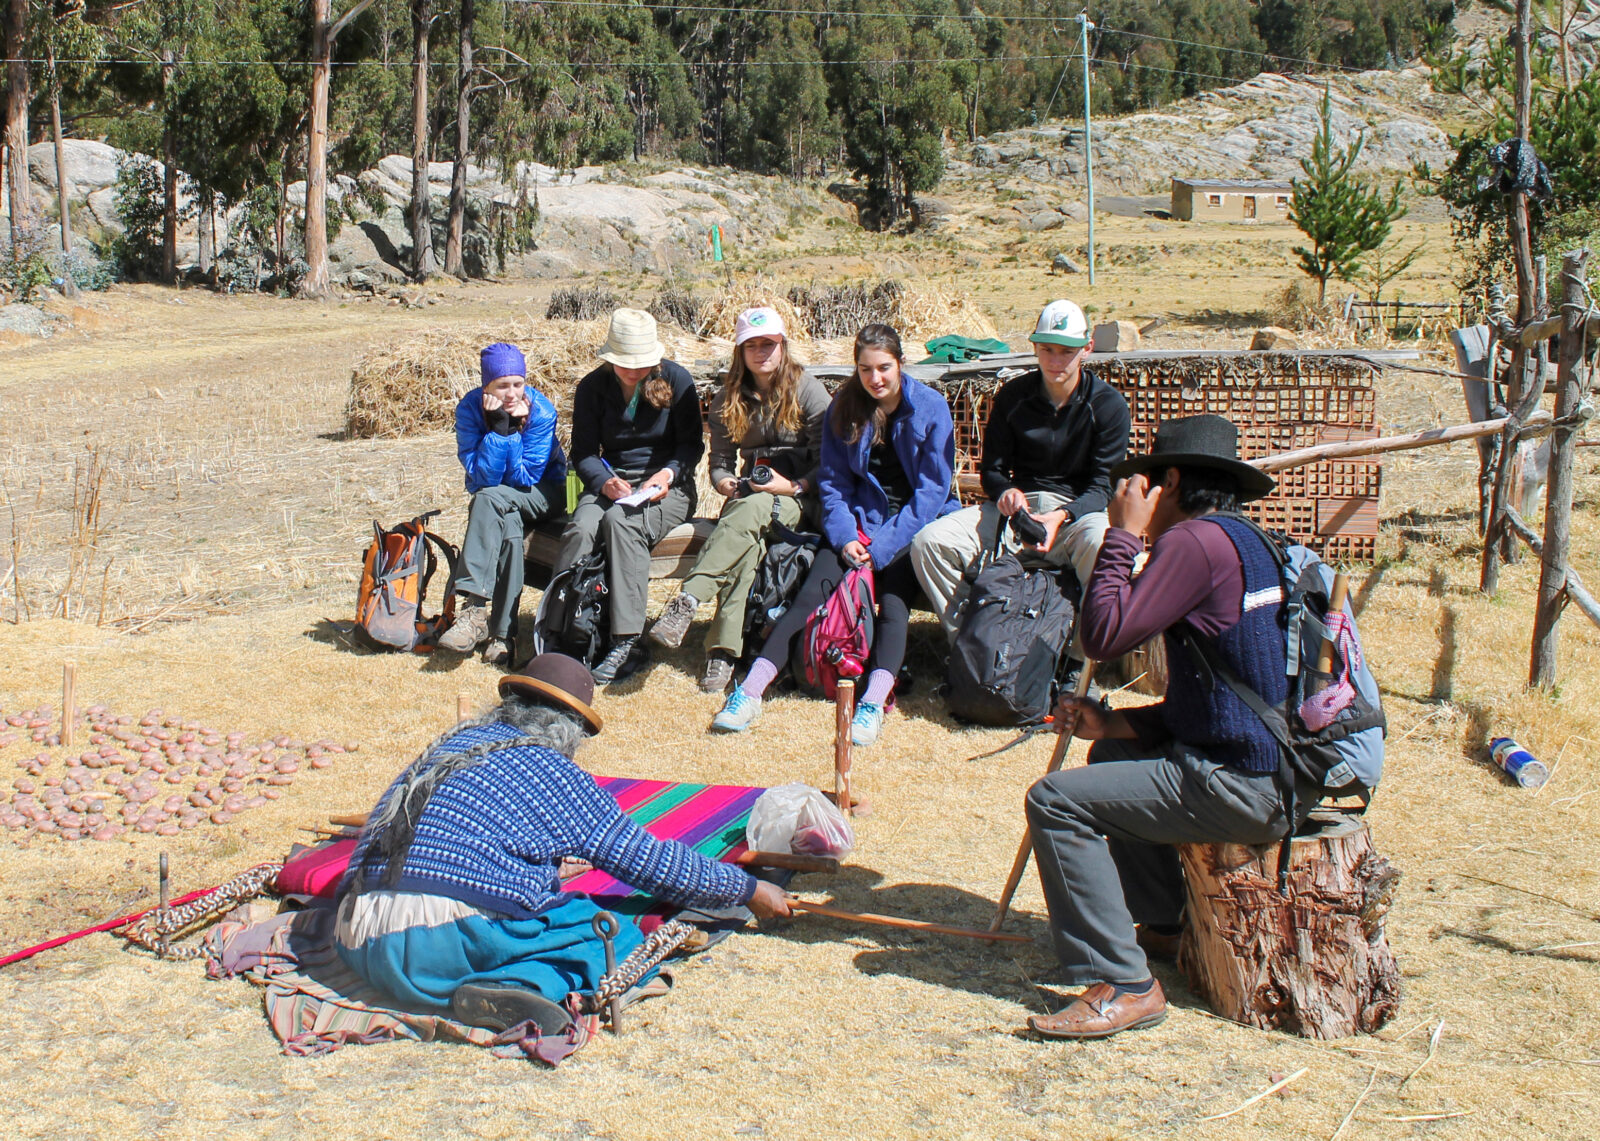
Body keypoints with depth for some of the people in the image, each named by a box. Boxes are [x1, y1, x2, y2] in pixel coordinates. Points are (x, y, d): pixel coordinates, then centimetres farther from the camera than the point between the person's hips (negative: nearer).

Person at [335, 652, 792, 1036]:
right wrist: (747, 888, 23)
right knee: (621, 938, 5)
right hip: (446, 943, -6)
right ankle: (520, 985, -20)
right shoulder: (554, 774, 5)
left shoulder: (454, 742, 22)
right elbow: (653, 864, 10)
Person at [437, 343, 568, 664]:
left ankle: (471, 605, -36)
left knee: (488, 498, -33)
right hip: (498, 502, 2)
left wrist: (514, 426, -27)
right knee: (508, 525, -34)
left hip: (541, 495, -2)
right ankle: (499, 634, -35)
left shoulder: (541, 411, -17)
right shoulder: (470, 409, -13)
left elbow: (526, 477, -20)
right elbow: (482, 477, -21)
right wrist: (499, 425, -28)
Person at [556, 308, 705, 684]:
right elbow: (583, 452, 3)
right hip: (612, 483, 3)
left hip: (667, 485, -3)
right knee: (580, 529, -32)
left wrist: (670, 472, -19)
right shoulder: (592, 387, 4)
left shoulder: (675, 379, -2)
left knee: (621, 521, -36)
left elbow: (692, 443, 1)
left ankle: (628, 640, -38)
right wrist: (604, 481, -18)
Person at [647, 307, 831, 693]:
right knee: (748, 537, -34)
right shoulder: (729, 399, 11)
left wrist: (794, 487, -18)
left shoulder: (808, 390, -1)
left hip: (801, 498, -3)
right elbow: (719, 463, 10)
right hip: (751, 496, 3)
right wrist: (729, 485, -11)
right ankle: (724, 650, -42)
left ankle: (687, 602, -49)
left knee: (752, 509, -38)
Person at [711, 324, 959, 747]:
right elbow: (833, 482, 6)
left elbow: (932, 489, -8)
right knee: (813, 590, -20)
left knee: (893, 598, -29)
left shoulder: (930, 407, -5)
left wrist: (883, 546, -15)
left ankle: (874, 703, -43)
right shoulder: (844, 409, 5)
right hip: (861, 518, 2)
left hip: (916, 522, -2)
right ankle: (752, 690, -28)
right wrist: (845, 537, -12)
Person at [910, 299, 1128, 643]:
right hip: (1018, 507, 3)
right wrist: (1007, 492, -18)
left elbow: (1102, 486, -7)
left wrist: (1061, 517, -28)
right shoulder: (1012, 396, 5)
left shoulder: (1108, 405, -3)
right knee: (928, 542, -19)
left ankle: (1083, 661, -22)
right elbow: (992, 469, 9)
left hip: (1079, 509, -3)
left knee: (1105, 547, -41)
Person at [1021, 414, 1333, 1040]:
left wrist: (1122, 535, -6)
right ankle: (1164, 924, 36)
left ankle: (1124, 987, -10)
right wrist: (1115, 723, 10)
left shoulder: (1197, 540, -14)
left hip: (1248, 788, -10)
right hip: (1281, 768, 10)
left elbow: (1104, 635, -18)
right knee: (1113, 756, 30)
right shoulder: (1250, 543, 17)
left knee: (1056, 801, -12)